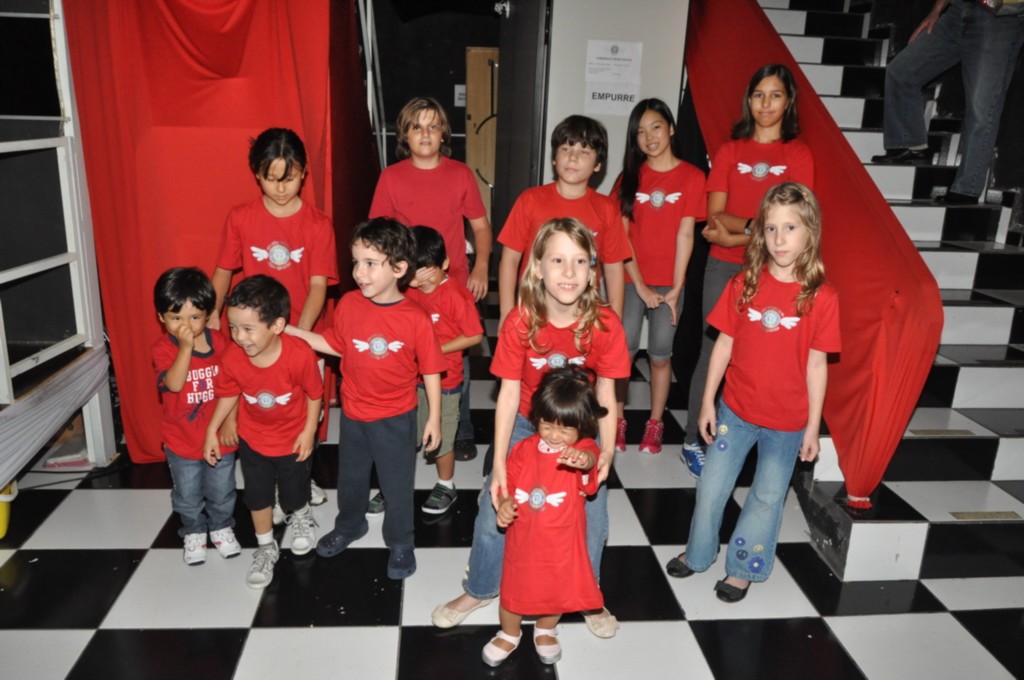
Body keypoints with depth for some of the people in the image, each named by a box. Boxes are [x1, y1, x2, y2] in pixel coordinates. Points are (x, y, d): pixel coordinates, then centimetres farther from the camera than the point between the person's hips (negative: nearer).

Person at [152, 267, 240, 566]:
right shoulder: (162, 348, -15)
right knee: (188, 496, 17)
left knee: (221, 492, 18)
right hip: (182, 440, -1)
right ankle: (193, 532, 40)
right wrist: (185, 347, -37)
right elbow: (174, 383, -31)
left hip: (219, 436, 1)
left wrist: (230, 419, -7)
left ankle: (221, 527, 42)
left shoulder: (219, 342, -9)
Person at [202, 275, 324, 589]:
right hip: (252, 440, 2)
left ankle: (301, 517, 54)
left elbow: (315, 394, -17)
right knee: (257, 496, 15)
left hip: (293, 439, -2)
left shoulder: (299, 355, -33)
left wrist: (309, 431, -13)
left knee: (294, 493, 18)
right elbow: (228, 394, -4)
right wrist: (212, 429, -3)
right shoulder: (233, 357, -23)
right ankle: (266, 548, 39)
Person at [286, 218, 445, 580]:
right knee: (350, 477, 25)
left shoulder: (416, 319, -21)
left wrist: (434, 418, -7)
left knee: (397, 483, 13)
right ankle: (349, 525, 52)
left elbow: (431, 371, -12)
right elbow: (335, 345, 5)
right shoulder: (348, 304, -11)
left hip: (395, 418, -4)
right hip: (353, 414, 4)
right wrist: (293, 332, -2)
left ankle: (400, 543, 37)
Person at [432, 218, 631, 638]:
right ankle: (479, 591, 34)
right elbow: (509, 393, -17)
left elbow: (605, 393, -14)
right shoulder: (519, 323, -23)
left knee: (591, 519, 5)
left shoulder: (605, 324, -22)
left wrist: (607, 450, -26)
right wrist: (499, 465, -18)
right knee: (494, 511, 6)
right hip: (526, 426, 0)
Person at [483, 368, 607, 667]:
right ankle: (509, 634, 48)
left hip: (562, 543, -1)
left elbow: (591, 458, -45)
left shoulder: (582, 450, -20)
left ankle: (545, 630, 53)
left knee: (558, 589, 21)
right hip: (523, 539, 2)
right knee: (514, 587, 19)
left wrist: (583, 460, -69)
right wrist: (504, 503, -20)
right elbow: (508, 481, 2)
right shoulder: (524, 449, -9)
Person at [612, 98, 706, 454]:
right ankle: (617, 420, 15)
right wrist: (640, 286, -8)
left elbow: (685, 234, -5)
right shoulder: (630, 176, 4)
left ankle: (655, 424, 20)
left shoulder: (691, 176, -1)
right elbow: (621, 234, -1)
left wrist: (676, 289, -8)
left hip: (668, 284, -1)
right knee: (623, 350, 0)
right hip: (631, 281, 1)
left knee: (660, 355, 5)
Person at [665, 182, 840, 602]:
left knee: (767, 496, 14)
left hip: (787, 421, -1)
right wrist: (707, 403, 0)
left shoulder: (821, 297, -11)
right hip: (736, 409, 2)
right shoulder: (744, 284, -7)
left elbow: (817, 365, -6)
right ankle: (698, 553, 38)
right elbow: (724, 345, -1)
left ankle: (743, 568, 35)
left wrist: (813, 427, -3)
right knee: (712, 486, 14)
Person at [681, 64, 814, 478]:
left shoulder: (799, 154, 5)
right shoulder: (730, 151, 8)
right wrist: (758, 226, -17)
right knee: (713, 351, 1)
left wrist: (735, 235, -9)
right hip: (724, 267, 0)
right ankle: (694, 441, 9)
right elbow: (715, 215, -1)